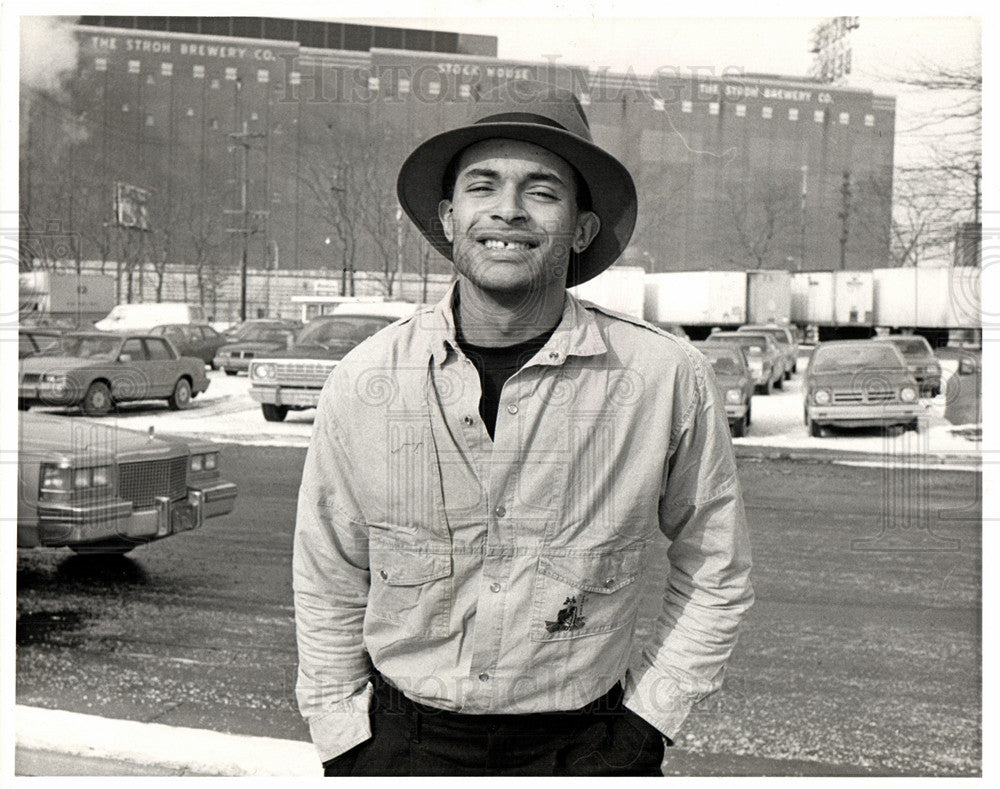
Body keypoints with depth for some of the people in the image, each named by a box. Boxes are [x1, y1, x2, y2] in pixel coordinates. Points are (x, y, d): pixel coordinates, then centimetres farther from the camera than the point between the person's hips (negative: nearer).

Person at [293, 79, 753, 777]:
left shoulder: (668, 378, -10)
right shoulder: (363, 384, -7)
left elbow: (714, 569, 5)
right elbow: (327, 584, 6)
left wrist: (648, 714, 1)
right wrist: (344, 741, 5)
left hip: (589, 746, 0)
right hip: (405, 745, 1)